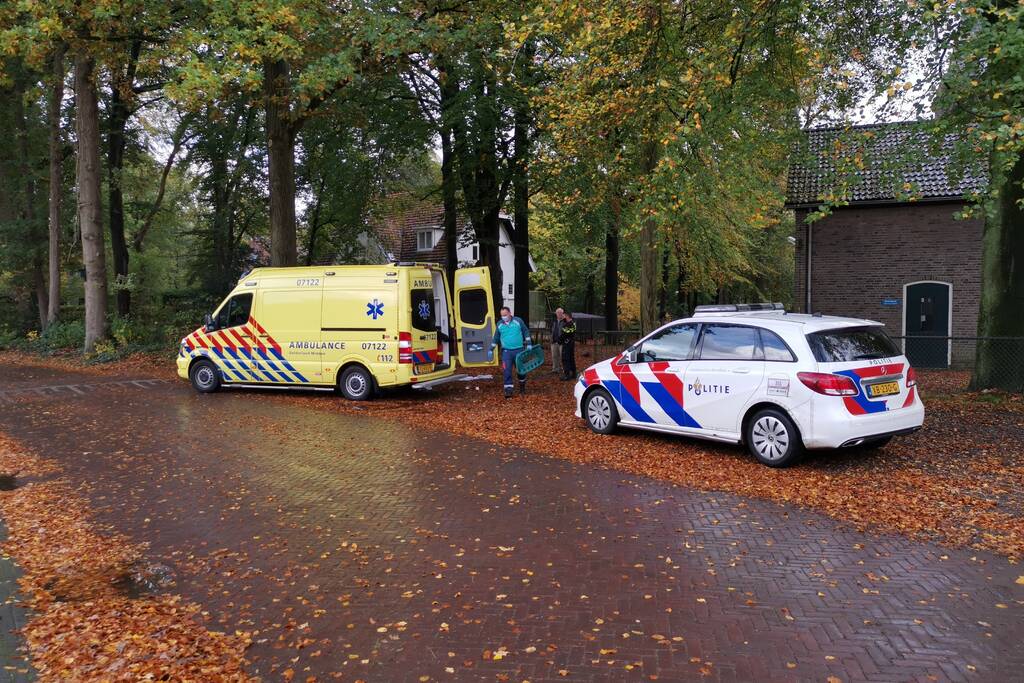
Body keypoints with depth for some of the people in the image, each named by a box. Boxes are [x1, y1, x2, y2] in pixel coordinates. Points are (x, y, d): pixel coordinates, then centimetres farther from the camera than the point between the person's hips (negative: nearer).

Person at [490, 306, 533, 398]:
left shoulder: (518, 321, -2)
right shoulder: (499, 324, 4)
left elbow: (526, 332, 6)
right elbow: (496, 338, 12)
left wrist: (529, 344, 0)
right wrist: (491, 349, 10)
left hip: (519, 350, 0)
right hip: (506, 351, 1)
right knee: (507, 371, -10)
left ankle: (522, 387, 32)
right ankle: (508, 390, -8)